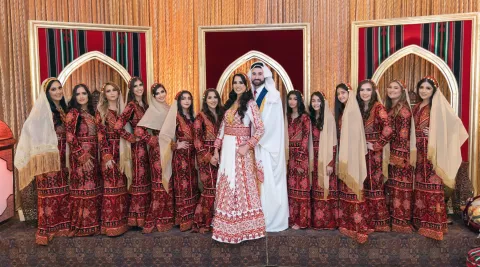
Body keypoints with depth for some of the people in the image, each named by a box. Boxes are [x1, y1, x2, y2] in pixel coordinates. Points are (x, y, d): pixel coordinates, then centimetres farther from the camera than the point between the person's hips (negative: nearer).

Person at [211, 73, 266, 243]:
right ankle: (227, 227, 21)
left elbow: (260, 129, -14)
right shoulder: (230, 103, 14)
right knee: (226, 186, 10)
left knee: (241, 186, -1)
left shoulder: (250, 104, -7)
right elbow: (222, 128, 14)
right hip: (226, 148, 7)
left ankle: (243, 227, 11)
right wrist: (216, 149, 10)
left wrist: (247, 146, -20)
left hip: (240, 149, -7)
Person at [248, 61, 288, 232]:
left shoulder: (273, 96, -5)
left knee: (269, 182, -2)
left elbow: (270, 123, -14)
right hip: (256, 145, 6)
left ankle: (272, 220, 9)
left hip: (268, 145, -5)